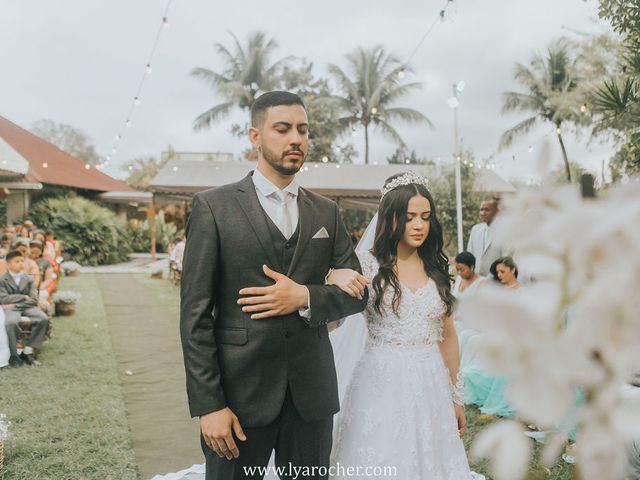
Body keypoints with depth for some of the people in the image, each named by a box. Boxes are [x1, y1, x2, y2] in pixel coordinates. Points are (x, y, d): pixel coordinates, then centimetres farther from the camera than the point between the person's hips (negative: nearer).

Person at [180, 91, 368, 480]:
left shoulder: (326, 212, 8)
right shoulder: (214, 207, -4)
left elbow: (357, 293, 8)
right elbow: (195, 313, -7)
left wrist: (305, 297, -11)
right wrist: (209, 405, -11)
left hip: (311, 395, 4)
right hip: (241, 393, -3)